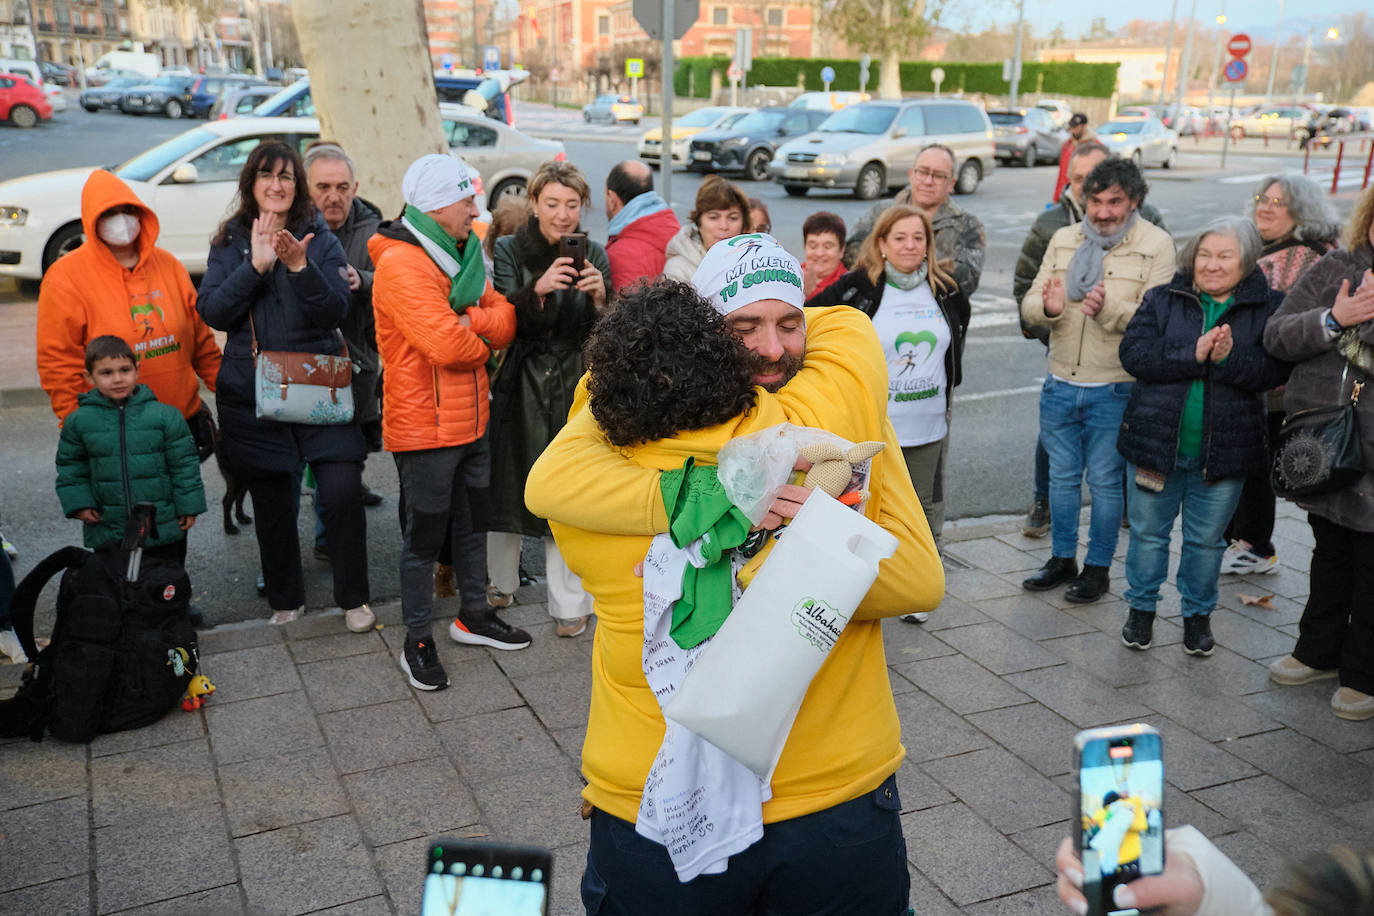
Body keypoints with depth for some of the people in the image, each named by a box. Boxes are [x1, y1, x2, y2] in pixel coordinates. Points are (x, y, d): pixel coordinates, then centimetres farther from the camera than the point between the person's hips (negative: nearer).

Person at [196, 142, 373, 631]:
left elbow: (335, 311, -7)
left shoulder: (320, 238, 3)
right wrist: (255, 266, -17)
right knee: (272, 502, 10)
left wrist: (300, 266, -21)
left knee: (342, 491, -10)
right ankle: (284, 600, 28)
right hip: (251, 393, 2)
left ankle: (354, 598, 10)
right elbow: (212, 313, -6)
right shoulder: (230, 242, 6)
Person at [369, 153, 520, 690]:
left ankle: (473, 615, 36)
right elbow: (446, 345, -29)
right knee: (424, 536, 3)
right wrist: (485, 340, -8)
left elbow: (504, 324, 2)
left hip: (471, 422, 9)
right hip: (423, 429, -9)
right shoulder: (401, 264, -19)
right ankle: (417, 642, 17)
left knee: (473, 521, 19)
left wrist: (467, 320, -19)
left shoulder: (460, 254, 11)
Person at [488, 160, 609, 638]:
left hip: (575, 385, 0)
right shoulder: (510, 251, 1)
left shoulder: (594, 255, 5)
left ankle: (570, 604, 9)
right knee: (509, 483, 8)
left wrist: (599, 298, -21)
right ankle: (501, 581, 31)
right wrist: (538, 290, -30)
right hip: (521, 384, 0)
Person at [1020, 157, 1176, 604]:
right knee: (1062, 477, 15)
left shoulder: (1156, 244, -6)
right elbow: (1030, 303, 2)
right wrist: (1046, 307, -21)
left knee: (1104, 482, 7)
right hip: (1060, 384, 4)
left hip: (1114, 390, -4)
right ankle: (1062, 559, 30)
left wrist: (1109, 309, -32)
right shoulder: (1062, 240, 6)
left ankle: (1097, 567, 22)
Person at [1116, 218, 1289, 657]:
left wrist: (1230, 358, -29)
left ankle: (1198, 613, 32)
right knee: (1148, 532, 12)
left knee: (1206, 539, 12)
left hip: (1224, 451, 0)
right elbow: (1133, 353, -13)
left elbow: (1276, 368, -13)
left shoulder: (1269, 307, -1)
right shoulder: (1162, 300, 0)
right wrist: (1193, 354, -24)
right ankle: (1141, 607, 30)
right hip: (1156, 440, 1)